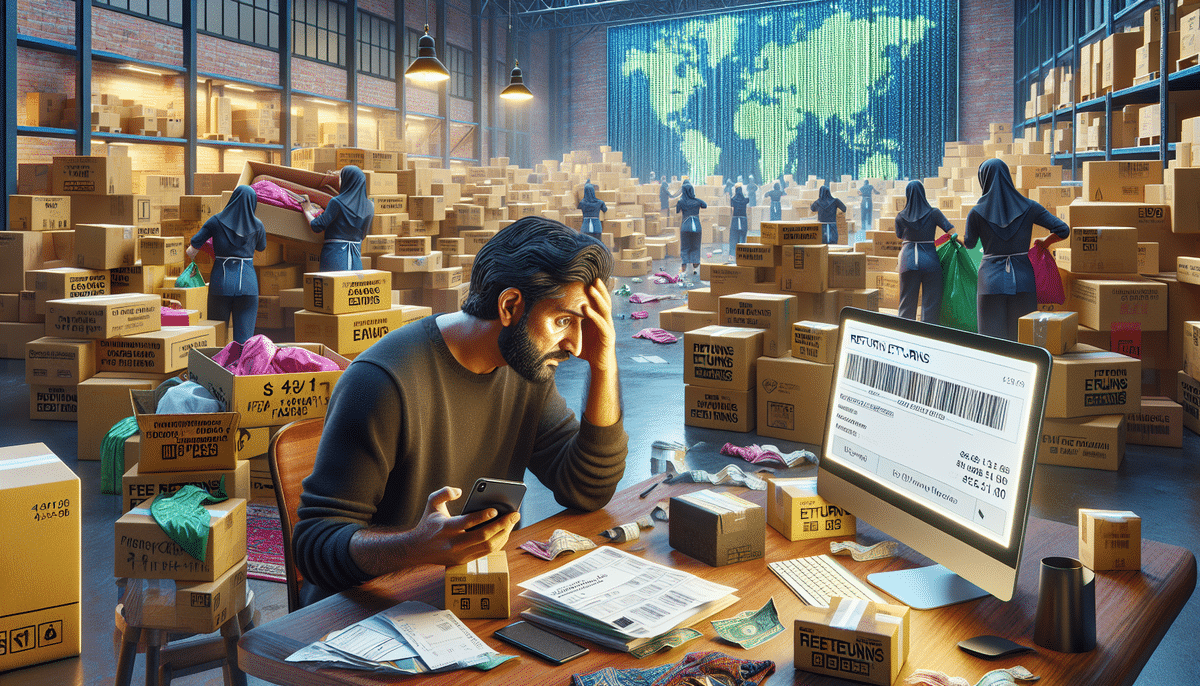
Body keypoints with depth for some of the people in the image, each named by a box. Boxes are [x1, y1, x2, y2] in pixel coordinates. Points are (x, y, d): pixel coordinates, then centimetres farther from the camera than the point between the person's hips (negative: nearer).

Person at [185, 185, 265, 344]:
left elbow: (191, 250, 0)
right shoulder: (257, 226, 1)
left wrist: (192, 255, 23)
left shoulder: (216, 220, -1)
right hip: (247, 283, 0)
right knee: (244, 338, 0)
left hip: (221, 283, 0)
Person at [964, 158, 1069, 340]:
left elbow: (969, 243, 10)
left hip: (991, 279, -1)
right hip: (1022, 277, 2)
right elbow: (1063, 230, -3)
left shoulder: (977, 212, -4)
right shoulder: (1028, 207, 0)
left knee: (992, 337, 4)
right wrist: (1044, 242, 15)